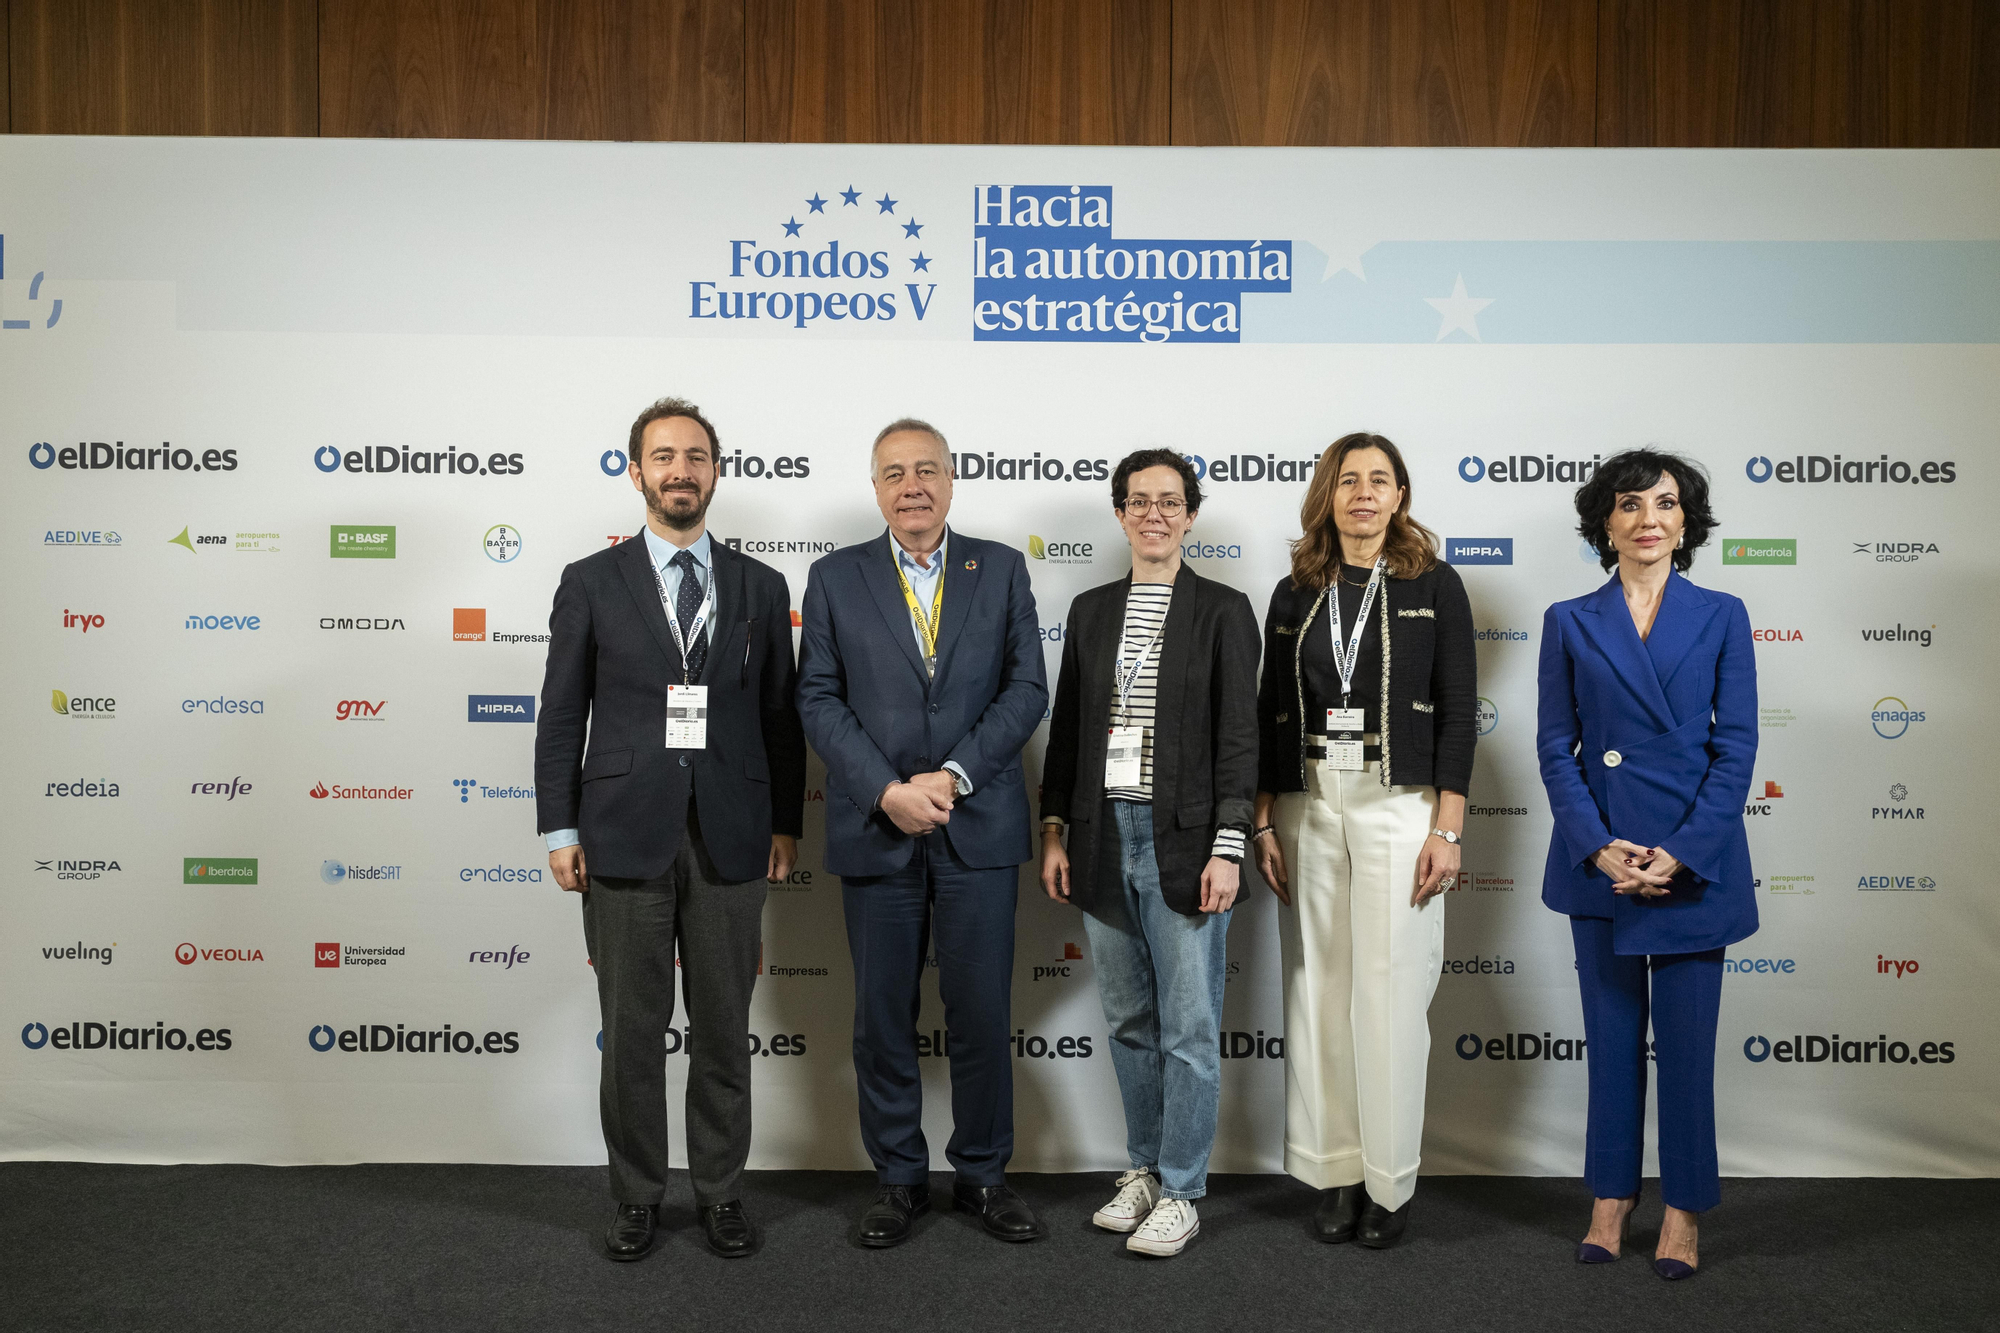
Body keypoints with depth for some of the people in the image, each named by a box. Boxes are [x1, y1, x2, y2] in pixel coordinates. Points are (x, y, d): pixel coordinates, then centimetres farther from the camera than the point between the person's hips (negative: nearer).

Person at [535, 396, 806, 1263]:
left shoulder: (759, 587, 8)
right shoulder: (591, 583, 4)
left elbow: (781, 713, 9)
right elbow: (561, 716, 3)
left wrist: (785, 823, 5)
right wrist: (560, 829, -2)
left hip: (730, 838, 1)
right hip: (625, 837, -1)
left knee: (723, 1029, 10)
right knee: (631, 1034, 8)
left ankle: (720, 1192, 25)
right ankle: (636, 1197, 25)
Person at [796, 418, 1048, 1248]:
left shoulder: (1001, 569, 6)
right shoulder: (834, 578, 6)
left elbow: (1026, 689, 0)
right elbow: (818, 700, 0)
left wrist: (954, 775, -12)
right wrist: (887, 791, -12)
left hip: (979, 826, 0)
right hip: (876, 829, 0)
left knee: (982, 1012, 6)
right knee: (882, 1016, 9)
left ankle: (983, 1174, 24)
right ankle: (898, 1179, 25)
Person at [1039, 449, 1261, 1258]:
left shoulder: (1223, 610, -1)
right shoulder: (1090, 611, 11)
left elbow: (1238, 736, -6)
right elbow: (1065, 727, 13)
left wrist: (1226, 848, -12)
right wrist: (1054, 831, 9)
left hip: (1184, 842, -4)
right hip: (1104, 840, 4)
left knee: (1190, 1027, 2)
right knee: (1128, 1022, 14)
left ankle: (1181, 1193, 15)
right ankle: (1144, 1168, 29)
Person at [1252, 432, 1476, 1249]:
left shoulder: (1434, 586, 1)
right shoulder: (1295, 595, 9)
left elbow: (1458, 712, -2)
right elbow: (1271, 714, 10)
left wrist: (1446, 830, -8)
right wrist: (1264, 824, 3)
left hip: (1398, 807, -3)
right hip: (1308, 807, 3)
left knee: (1391, 991, -1)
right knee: (1317, 989, 6)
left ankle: (1390, 1182, 14)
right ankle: (1332, 1173, 19)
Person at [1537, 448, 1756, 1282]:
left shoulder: (1721, 616, 3)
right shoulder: (1570, 622, 5)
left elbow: (1736, 745, -2)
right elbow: (1556, 746, 1)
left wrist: (1682, 853, -12)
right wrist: (1597, 847, -11)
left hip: (1694, 858, -1)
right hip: (1599, 858, 1)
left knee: (1686, 1038, 4)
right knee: (1611, 1033, 10)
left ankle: (1683, 1210, 20)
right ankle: (1612, 1198, 23)